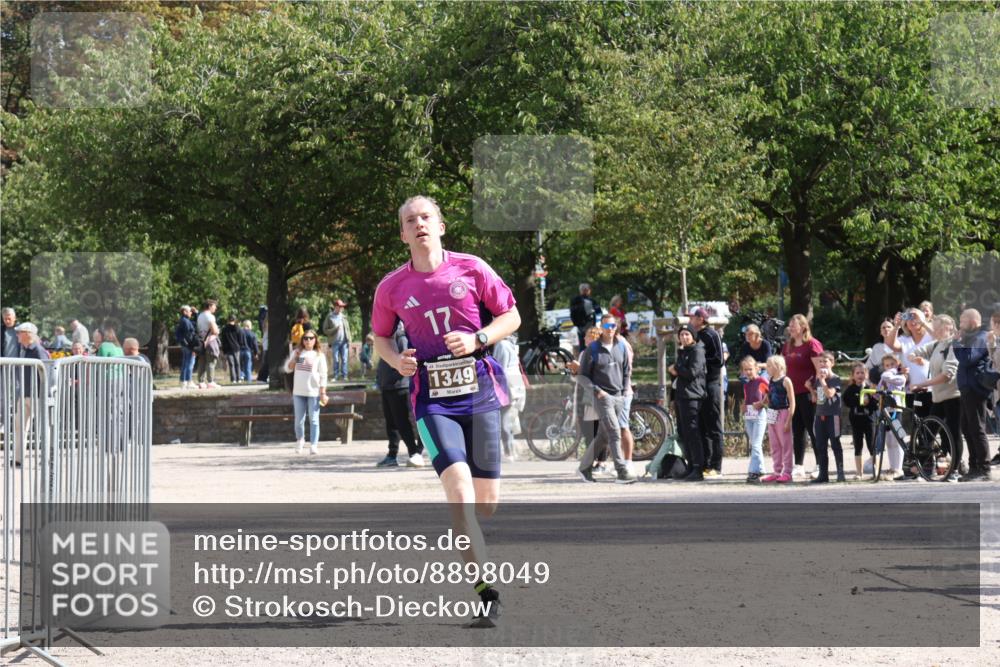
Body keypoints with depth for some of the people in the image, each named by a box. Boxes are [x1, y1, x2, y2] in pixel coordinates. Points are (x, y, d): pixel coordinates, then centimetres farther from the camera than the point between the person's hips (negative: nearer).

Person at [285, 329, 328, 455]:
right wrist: (294, 358, -8)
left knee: (314, 420, -5)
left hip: (314, 393, -3)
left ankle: (313, 445, -5)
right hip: (298, 392, 3)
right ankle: (300, 440, 30)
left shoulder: (319, 355, 2)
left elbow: (323, 376, 0)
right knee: (299, 420, 8)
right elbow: (288, 369, 7)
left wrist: (323, 393, -7)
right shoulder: (297, 352, 10)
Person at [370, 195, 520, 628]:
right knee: (459, 487, -20)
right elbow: (380, 336, 19)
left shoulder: (472, 269, 1)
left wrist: (477, 339, -10)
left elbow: (512, 317, 8)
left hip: (479, 391, 1)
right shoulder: (392, 288, 4)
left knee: (487, 500, 3)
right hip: (432, 398, -1)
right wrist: (396, 360, -2)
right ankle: (488, 594, -21)